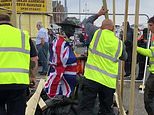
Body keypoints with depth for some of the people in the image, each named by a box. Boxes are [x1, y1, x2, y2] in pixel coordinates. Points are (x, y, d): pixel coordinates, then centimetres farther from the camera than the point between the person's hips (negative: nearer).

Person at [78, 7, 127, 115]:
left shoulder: (97, 33, -2)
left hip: (92, 78, -3)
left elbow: (87, 22, 18)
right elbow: (124, 57, 24)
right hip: (109, 82, 3)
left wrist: (99, 14, 29)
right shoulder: (119, 43, 5)